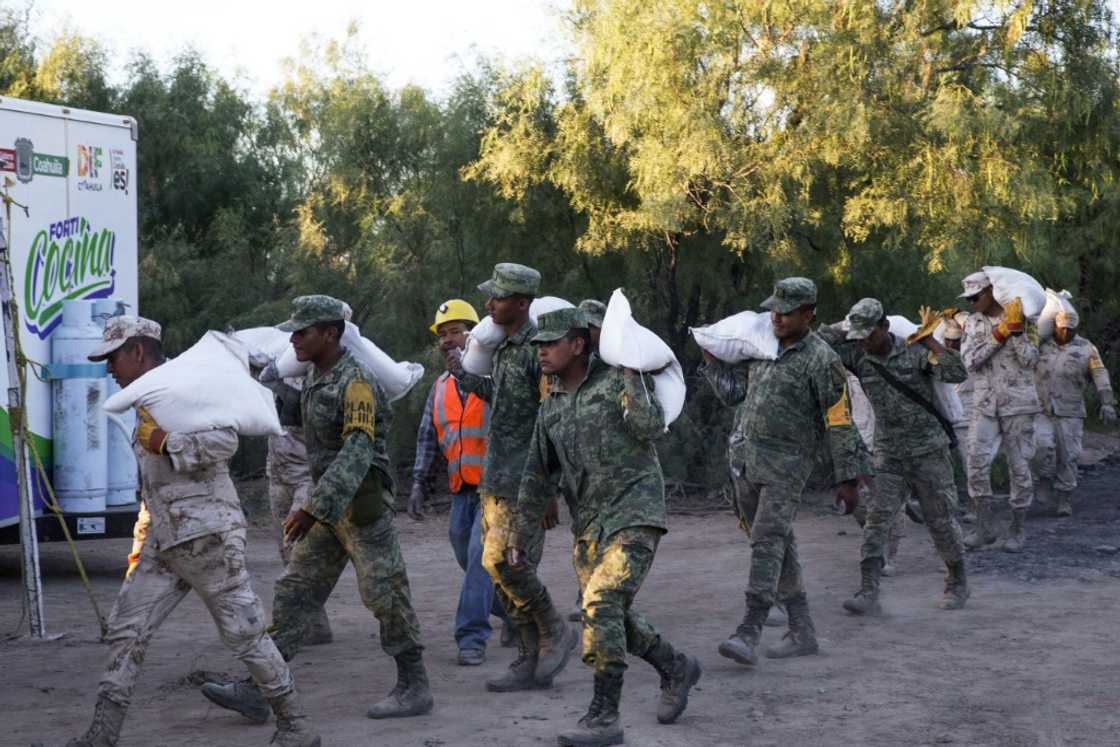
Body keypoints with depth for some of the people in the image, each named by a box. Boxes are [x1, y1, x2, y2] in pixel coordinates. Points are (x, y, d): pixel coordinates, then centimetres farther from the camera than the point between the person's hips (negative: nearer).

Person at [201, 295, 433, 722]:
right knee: (295, 592, 4)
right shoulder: (315, 377, 9)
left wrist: (314, 509, -33)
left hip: (362, 505, -9)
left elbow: (357, 454, -28)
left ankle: (414, 689, 10)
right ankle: (256, 688, 4)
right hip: (330, 504, 9)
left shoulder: (355, 383, -19)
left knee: (384, 594, -1)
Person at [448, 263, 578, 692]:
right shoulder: (505, 347, 13)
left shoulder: (539, 350, -15)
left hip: (525, 480, -9)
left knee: (503, 561, -13)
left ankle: (555, 632, 7)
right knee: (502, 567, 8)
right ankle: (532, 663, 15)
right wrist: (465, 378, 19)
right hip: (496, 479, 9)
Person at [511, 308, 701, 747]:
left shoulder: (616, 381, -4)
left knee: (602, 604, -19)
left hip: (634, 514, -7)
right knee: (610, 617, 9)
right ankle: (676, 669, 33)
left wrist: (631, 372, -18)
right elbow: (537, 479, 19)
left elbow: (651, 427, -21)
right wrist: (520, 538, 19)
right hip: (588, 524, 7)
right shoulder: (550, 409, 14)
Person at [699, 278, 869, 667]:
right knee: (778, 546, 10)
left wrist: (848, 478, -11)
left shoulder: (821, 360, -10)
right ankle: (801, 632, 18)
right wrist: (711, 358, 9)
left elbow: (841, 422, -10)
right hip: (747, 460, 7)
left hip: (787, 463, -7)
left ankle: (748, 633, -23)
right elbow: (732, 390, 23)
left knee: (767, 541, -17)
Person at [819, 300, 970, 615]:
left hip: (928, 451, -3)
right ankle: (868, 594, -12)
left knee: (941, 520, 5)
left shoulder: (914, 352, -12)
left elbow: (957, 373, -23)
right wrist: (852, 331, -7)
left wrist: (928, 340, -19)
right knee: (878, 520, -8)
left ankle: (957, 584, 24)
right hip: (888, 455, 3)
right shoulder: (858, 356, -1)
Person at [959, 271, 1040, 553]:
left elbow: (1031, 360, -10)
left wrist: (1016, 330, -21)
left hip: (1018, 404, -2)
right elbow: (970, 360, -9)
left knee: (1019, 466, 2)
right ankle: (983, 526, 1)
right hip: (985, 405, 2)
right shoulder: (972, 323, 6)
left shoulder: (1020, 318, -2)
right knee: (976, 462, -10)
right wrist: (1001, 331, -15)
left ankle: (1018, 528, 14)